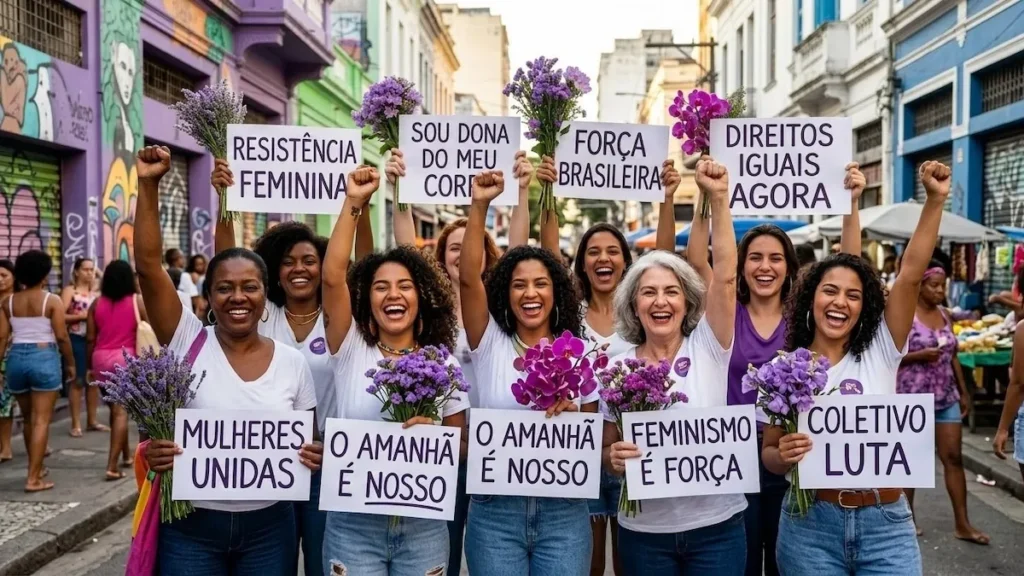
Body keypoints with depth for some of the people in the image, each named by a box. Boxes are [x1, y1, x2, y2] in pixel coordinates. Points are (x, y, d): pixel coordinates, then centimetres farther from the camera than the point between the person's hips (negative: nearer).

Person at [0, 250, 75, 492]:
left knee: (28, 418, 19)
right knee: (41, 420, -2)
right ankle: (33, 478, -5)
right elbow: (62, 337, -9)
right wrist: (70, 363, 2)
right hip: (44, 358, -5)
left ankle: (36, 468, 33)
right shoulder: (52, 301, -7)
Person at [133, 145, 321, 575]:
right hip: (189, 526, -1)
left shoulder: (292, 362, -1)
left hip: (268, 527, 1)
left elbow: (305, 441, 8)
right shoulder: (189, 342, -5)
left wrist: (314, 456, -14)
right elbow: (148, 265, -13)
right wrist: (148, 185, -20)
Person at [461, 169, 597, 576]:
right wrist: (479, 207, -20)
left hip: (563, 512, 1)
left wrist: (573, 414, -14)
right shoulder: (491, 344, 1)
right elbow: (469, 278, -13)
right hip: (494, 511, -1)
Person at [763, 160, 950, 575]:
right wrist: (782, 456, -19)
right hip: (810, 527, 0)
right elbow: (769, 453, 4)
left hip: (886, 524, 1)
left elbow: (910, 276, -11)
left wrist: (935, 200, -18)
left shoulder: (880, 351, 0)